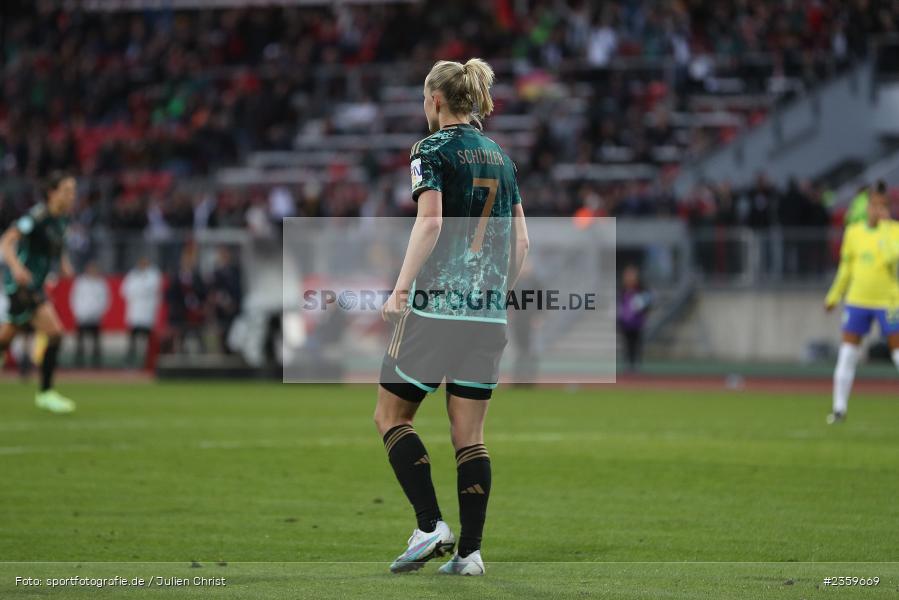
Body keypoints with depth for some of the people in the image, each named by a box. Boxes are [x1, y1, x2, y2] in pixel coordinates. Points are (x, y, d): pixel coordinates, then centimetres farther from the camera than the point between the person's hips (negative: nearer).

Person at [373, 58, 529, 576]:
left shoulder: (433, 150, -4)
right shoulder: (501, 158, 14)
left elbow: (430, 222, -18)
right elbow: (521, 242, 13)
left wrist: (401, 289, -17)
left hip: (435, 306, -5)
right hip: (489, 312, 5)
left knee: (391, 414, 8)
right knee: (470, 433, 7)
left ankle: (431, 526, -5)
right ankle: (471, 549, 2)